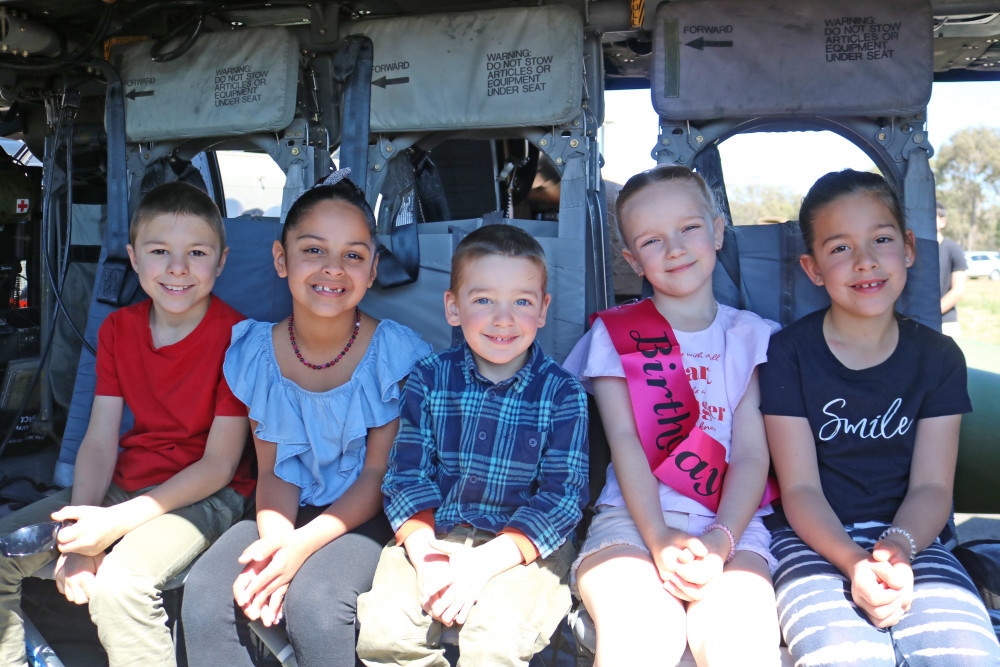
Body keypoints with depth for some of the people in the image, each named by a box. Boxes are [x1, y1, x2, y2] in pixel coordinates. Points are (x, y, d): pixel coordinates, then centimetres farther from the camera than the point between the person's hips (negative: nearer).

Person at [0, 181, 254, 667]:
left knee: (118, 586, -30)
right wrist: (80, 538, -16)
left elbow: (219, 465, -15)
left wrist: (117, 522, -22)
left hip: (206, 495, -6)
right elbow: (99, 441, -1)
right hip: (125, 482, 7)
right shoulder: (117, 329, 4)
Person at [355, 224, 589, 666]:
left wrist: (485, 562, -18)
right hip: (434, 534, 2)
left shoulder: (562, 393, -4)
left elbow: (563, 495, -8)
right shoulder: (429, 379, 3)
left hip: (526, 543, -2)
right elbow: (407, 473, 2)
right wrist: (424, 554, -15)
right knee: (382, 630, -19)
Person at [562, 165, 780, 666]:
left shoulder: (750, 335, 13)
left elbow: (752, 454, 3)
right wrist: (659, 538, -16)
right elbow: (625, 441, -1)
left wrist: (718, 543, -15)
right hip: (632, 517, 0)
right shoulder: (615, 334, 12)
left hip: (730, 524, 1)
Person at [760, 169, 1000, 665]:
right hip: (816, 538, -2)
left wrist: (896, 547, -21)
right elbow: (800, 488, -6)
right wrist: (854, 562, -24)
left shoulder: (938, 356, 6)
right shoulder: (789, 354, -2)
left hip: (909, 537, 3)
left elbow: (932, 486, 0)